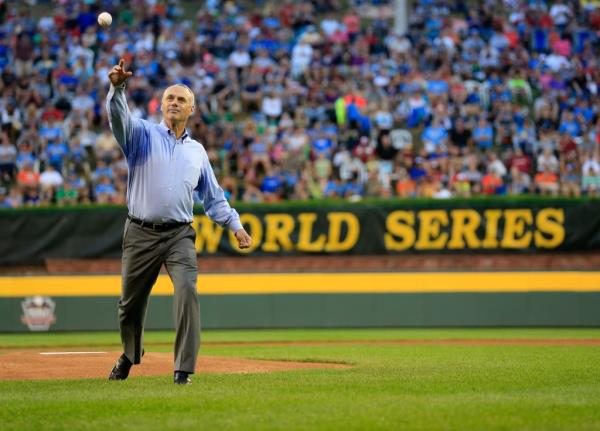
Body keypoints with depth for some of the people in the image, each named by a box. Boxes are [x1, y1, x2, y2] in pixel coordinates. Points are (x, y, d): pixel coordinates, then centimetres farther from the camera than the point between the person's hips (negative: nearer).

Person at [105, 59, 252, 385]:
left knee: (187, 291, -21)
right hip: (141, 235, -1)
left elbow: (213, 197, 22)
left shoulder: (197, 151, 17)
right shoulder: (143, 134, 5)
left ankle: (183, 369, -21)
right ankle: (130, 355, 39)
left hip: (179, 236, 1)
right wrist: (117, 88, -37)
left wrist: (235, 225, 11)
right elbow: (117, 116, -17)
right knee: (131, 302, 10)